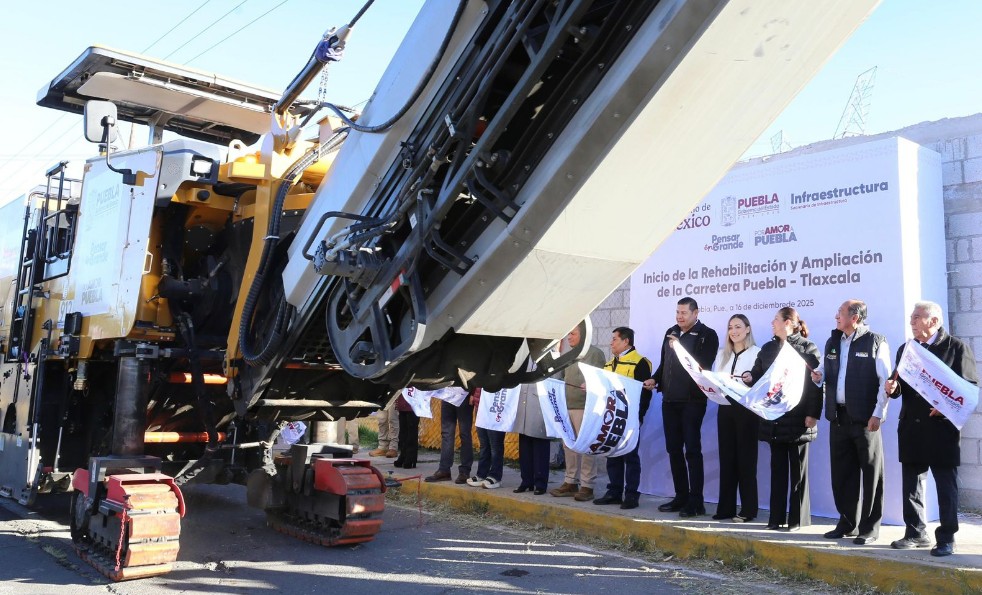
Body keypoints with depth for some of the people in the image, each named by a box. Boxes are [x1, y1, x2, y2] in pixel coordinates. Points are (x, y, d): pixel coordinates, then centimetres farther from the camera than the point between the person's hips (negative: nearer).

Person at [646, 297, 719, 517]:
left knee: (692, 450, -3)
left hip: (692, 401, -6)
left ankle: (695, 502, 3)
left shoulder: (707, 335, -5)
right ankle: (681, 497, 20)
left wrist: (680, 347, -20)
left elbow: (704, 365, -16)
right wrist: (655, 380, 5)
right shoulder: (671, 332, 14)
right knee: (673, 449, 10)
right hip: (669, 400, 7)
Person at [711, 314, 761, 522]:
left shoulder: (756, 353, -1)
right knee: (726, 457, 6)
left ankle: (748, 509, 6)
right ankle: (726, 507, 12)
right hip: (725, 407, 5)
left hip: (746, 408, -5)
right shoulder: (722, 354, 16)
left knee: (745, 458, -1)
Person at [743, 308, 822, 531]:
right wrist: (748, 378, -12)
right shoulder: (767, 348, 13)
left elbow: (816, 382, -9)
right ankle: (776, 517, 14)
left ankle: (797, 518, 11)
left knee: (797, 469, 4)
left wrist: (813, 414, -15)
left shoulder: (807, 348, -4)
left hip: (797, 419, -5)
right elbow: (756, 375, 11)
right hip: (774, 418, 5)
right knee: (777, 467, 9)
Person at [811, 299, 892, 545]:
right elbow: (823, 373, 23)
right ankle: (847, 523, 22)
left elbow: (885, 381, -9)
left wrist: (878, 414, -14)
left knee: (871, 474, 2)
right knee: (841, 473, 11)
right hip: (838, 417, 6)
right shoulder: (832, 343, 13)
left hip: (865, 418, -6)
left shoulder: (875, 342, -6)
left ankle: (869, 528, 11)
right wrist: (817, 376, -1)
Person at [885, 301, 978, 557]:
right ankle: (916, 533, 22)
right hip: (911, 428, 6)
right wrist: (893, 388, -5)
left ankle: (946, 539, 9)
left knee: (946, 486, 1)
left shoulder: (957, 347, -3)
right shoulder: (905, 349, 14)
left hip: (942, 427, -6)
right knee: (911, 485, 11)